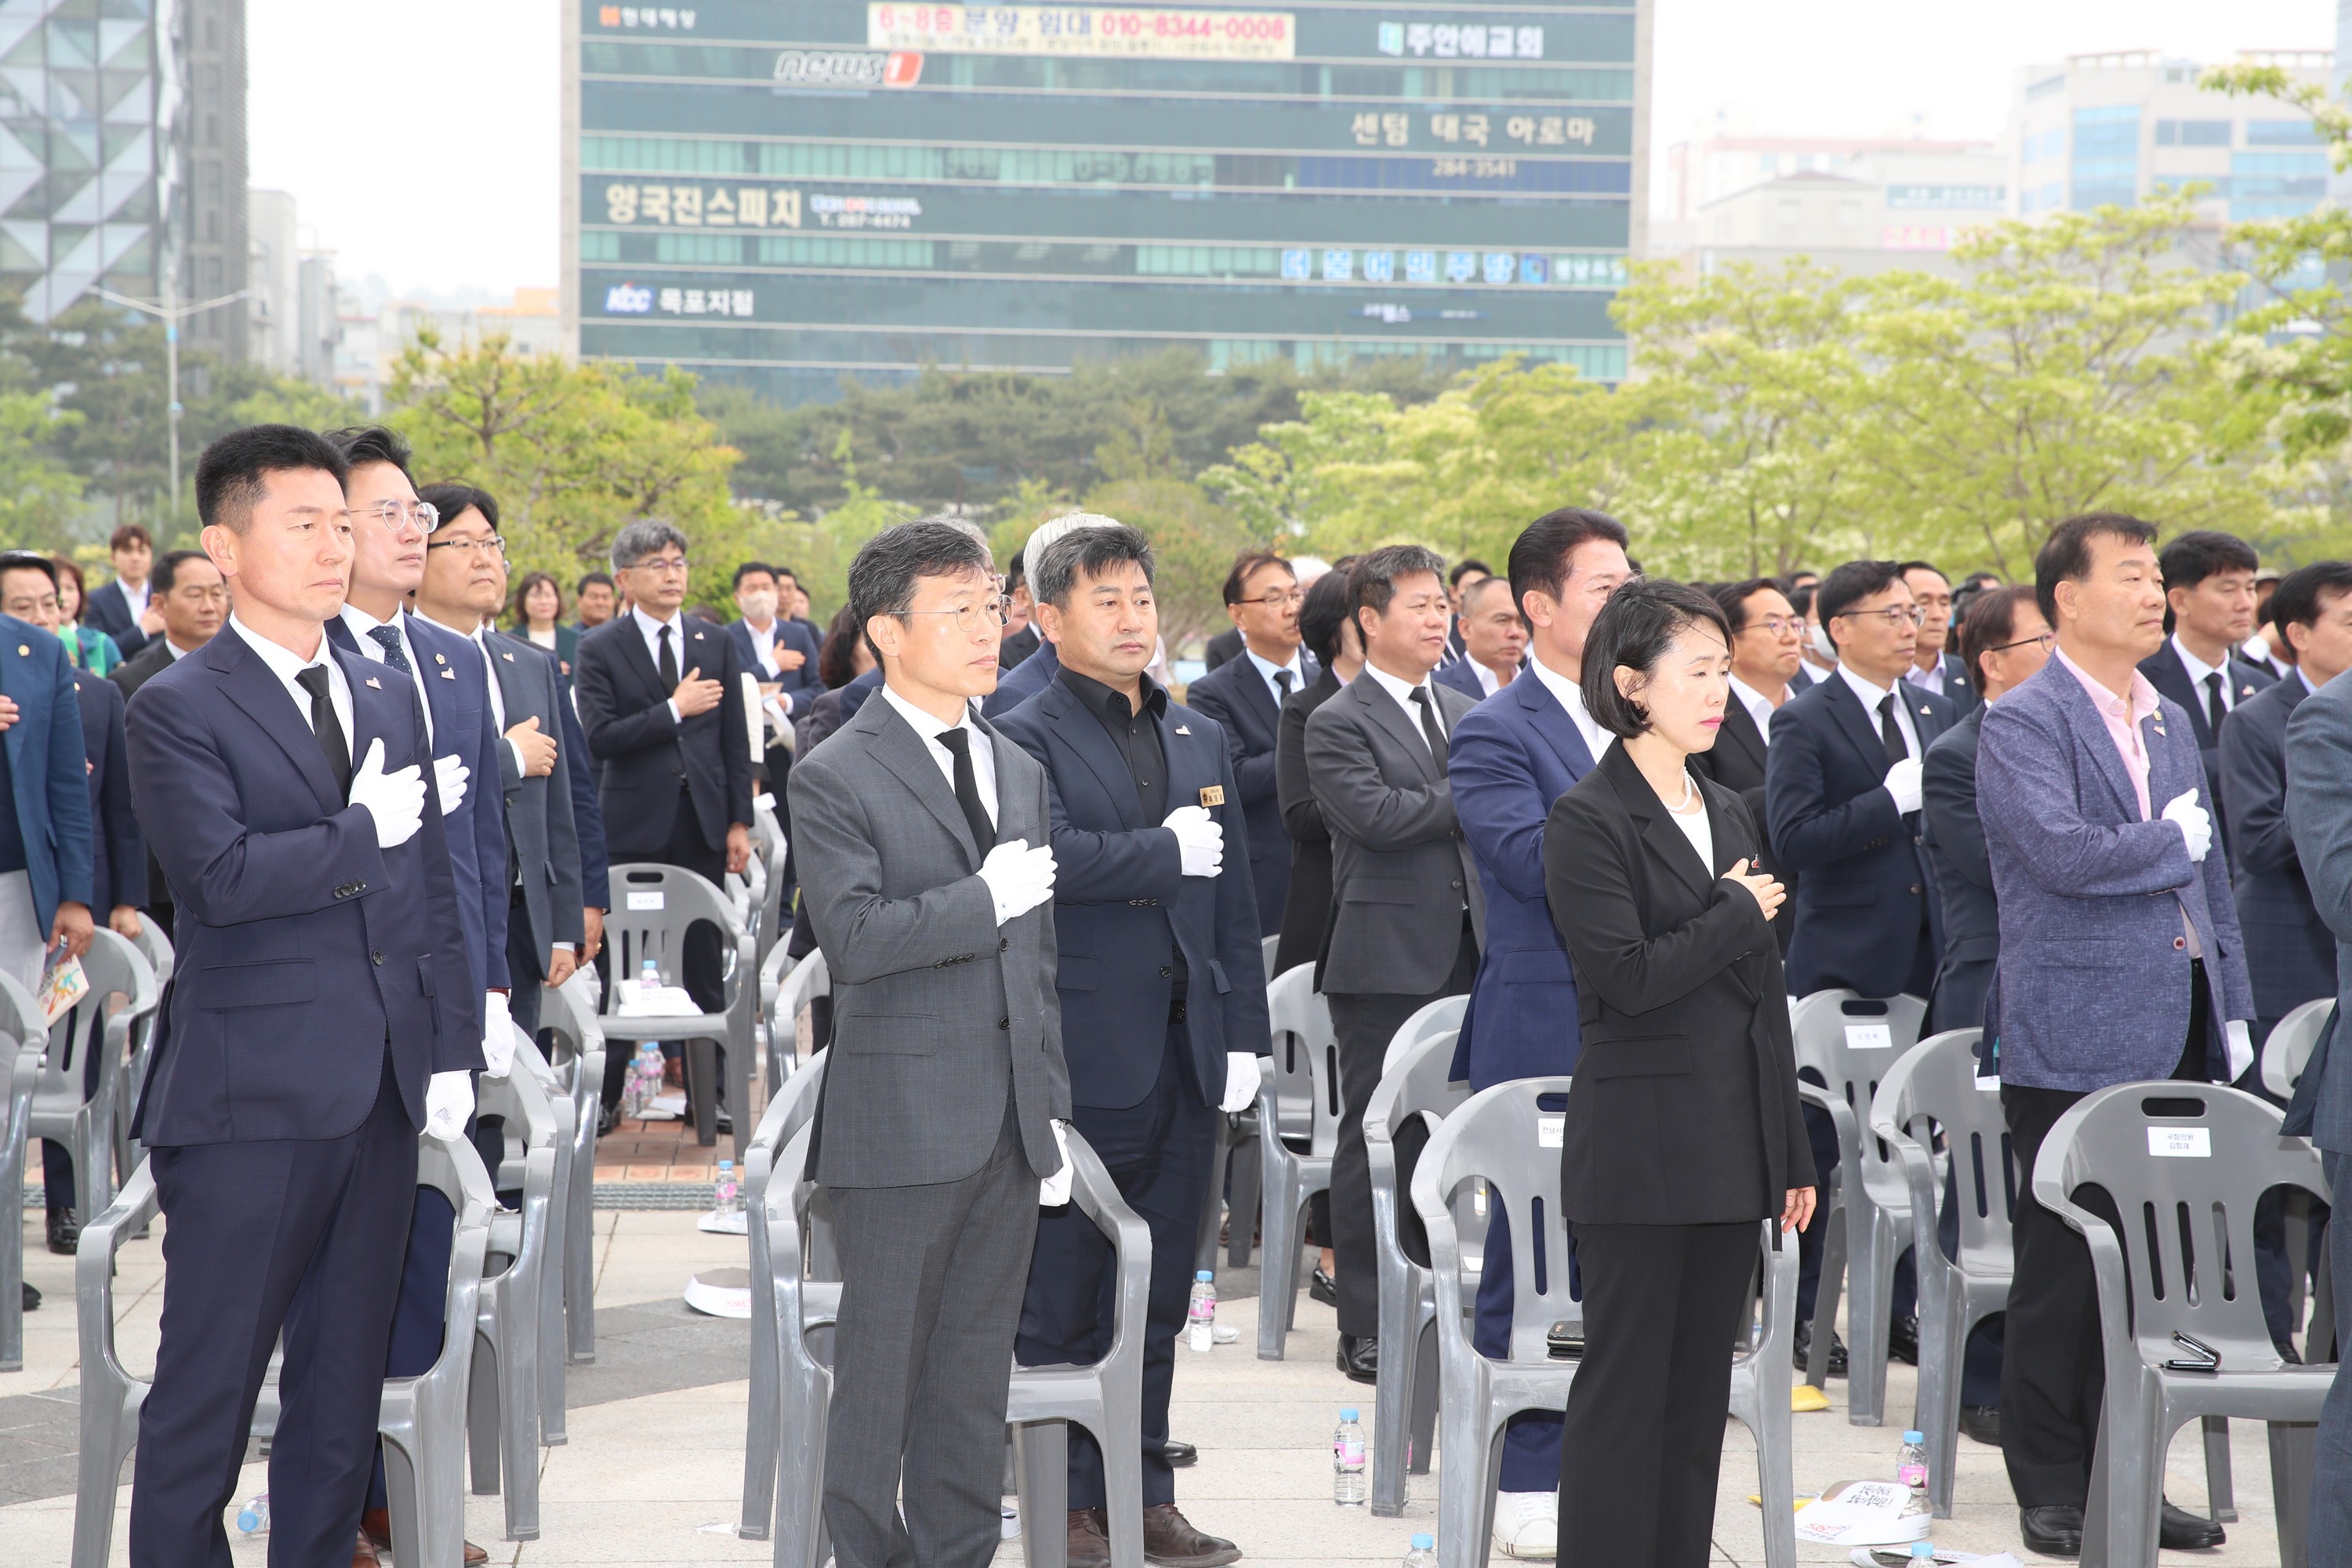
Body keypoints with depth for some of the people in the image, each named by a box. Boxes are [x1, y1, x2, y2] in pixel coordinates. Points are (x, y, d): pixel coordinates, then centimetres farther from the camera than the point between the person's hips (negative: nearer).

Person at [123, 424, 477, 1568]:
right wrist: (364, 830, -12)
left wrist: (453, 1048, 10)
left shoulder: (389, 700, 15)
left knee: (343, 1387, 12)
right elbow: (222, 875, -21)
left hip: (382, 1091, 6)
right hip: (252, 1099, -6)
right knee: (206, 1391, -1)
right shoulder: (176, 710, -6)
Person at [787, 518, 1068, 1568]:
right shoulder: (835, 777, -6)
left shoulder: (1020, 772, 15)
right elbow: (855, 933, -21)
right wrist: (985, 899, -17)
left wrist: (1052, 1107, 14)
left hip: (1009, 1125, 6)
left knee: (976, 1373, 11)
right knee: (880, 1367, 1)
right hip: (902, 1119, -6)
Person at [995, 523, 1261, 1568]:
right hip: (1086, 1053, -6)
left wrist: (1243, 1033, 8)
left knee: (1157, 1297, 12)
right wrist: (1168, 852, -11)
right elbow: (1054, 855, -23)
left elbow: (1233, 896, 15)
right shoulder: (1024, 740, -5)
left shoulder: (1201, 739, 16)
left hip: (1188, 1051, 6)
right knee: (1063, 1303, 1)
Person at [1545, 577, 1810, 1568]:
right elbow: (1627, 976, -21)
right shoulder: (1588, 819, -9)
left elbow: (1763, 996, 15)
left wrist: (1790, 1155, 14)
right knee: (1625, 1393, -2)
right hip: (1641, 1145, -7)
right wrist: (1738, 913, -7)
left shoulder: (1728, 812, 14)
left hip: (1734, 1149, 7)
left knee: (1700, 1394, 10)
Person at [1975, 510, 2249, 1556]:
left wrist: (2233, 1010, 14)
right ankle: (2054, 1495, 8)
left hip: (2177, 1039, 7)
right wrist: (2171, 841, -7)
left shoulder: (2170, 723, 17)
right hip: (2077, 1045, -7)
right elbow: (2062, 851, -23)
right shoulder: (2020, 724, -7)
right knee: (2064, 1275, -1)